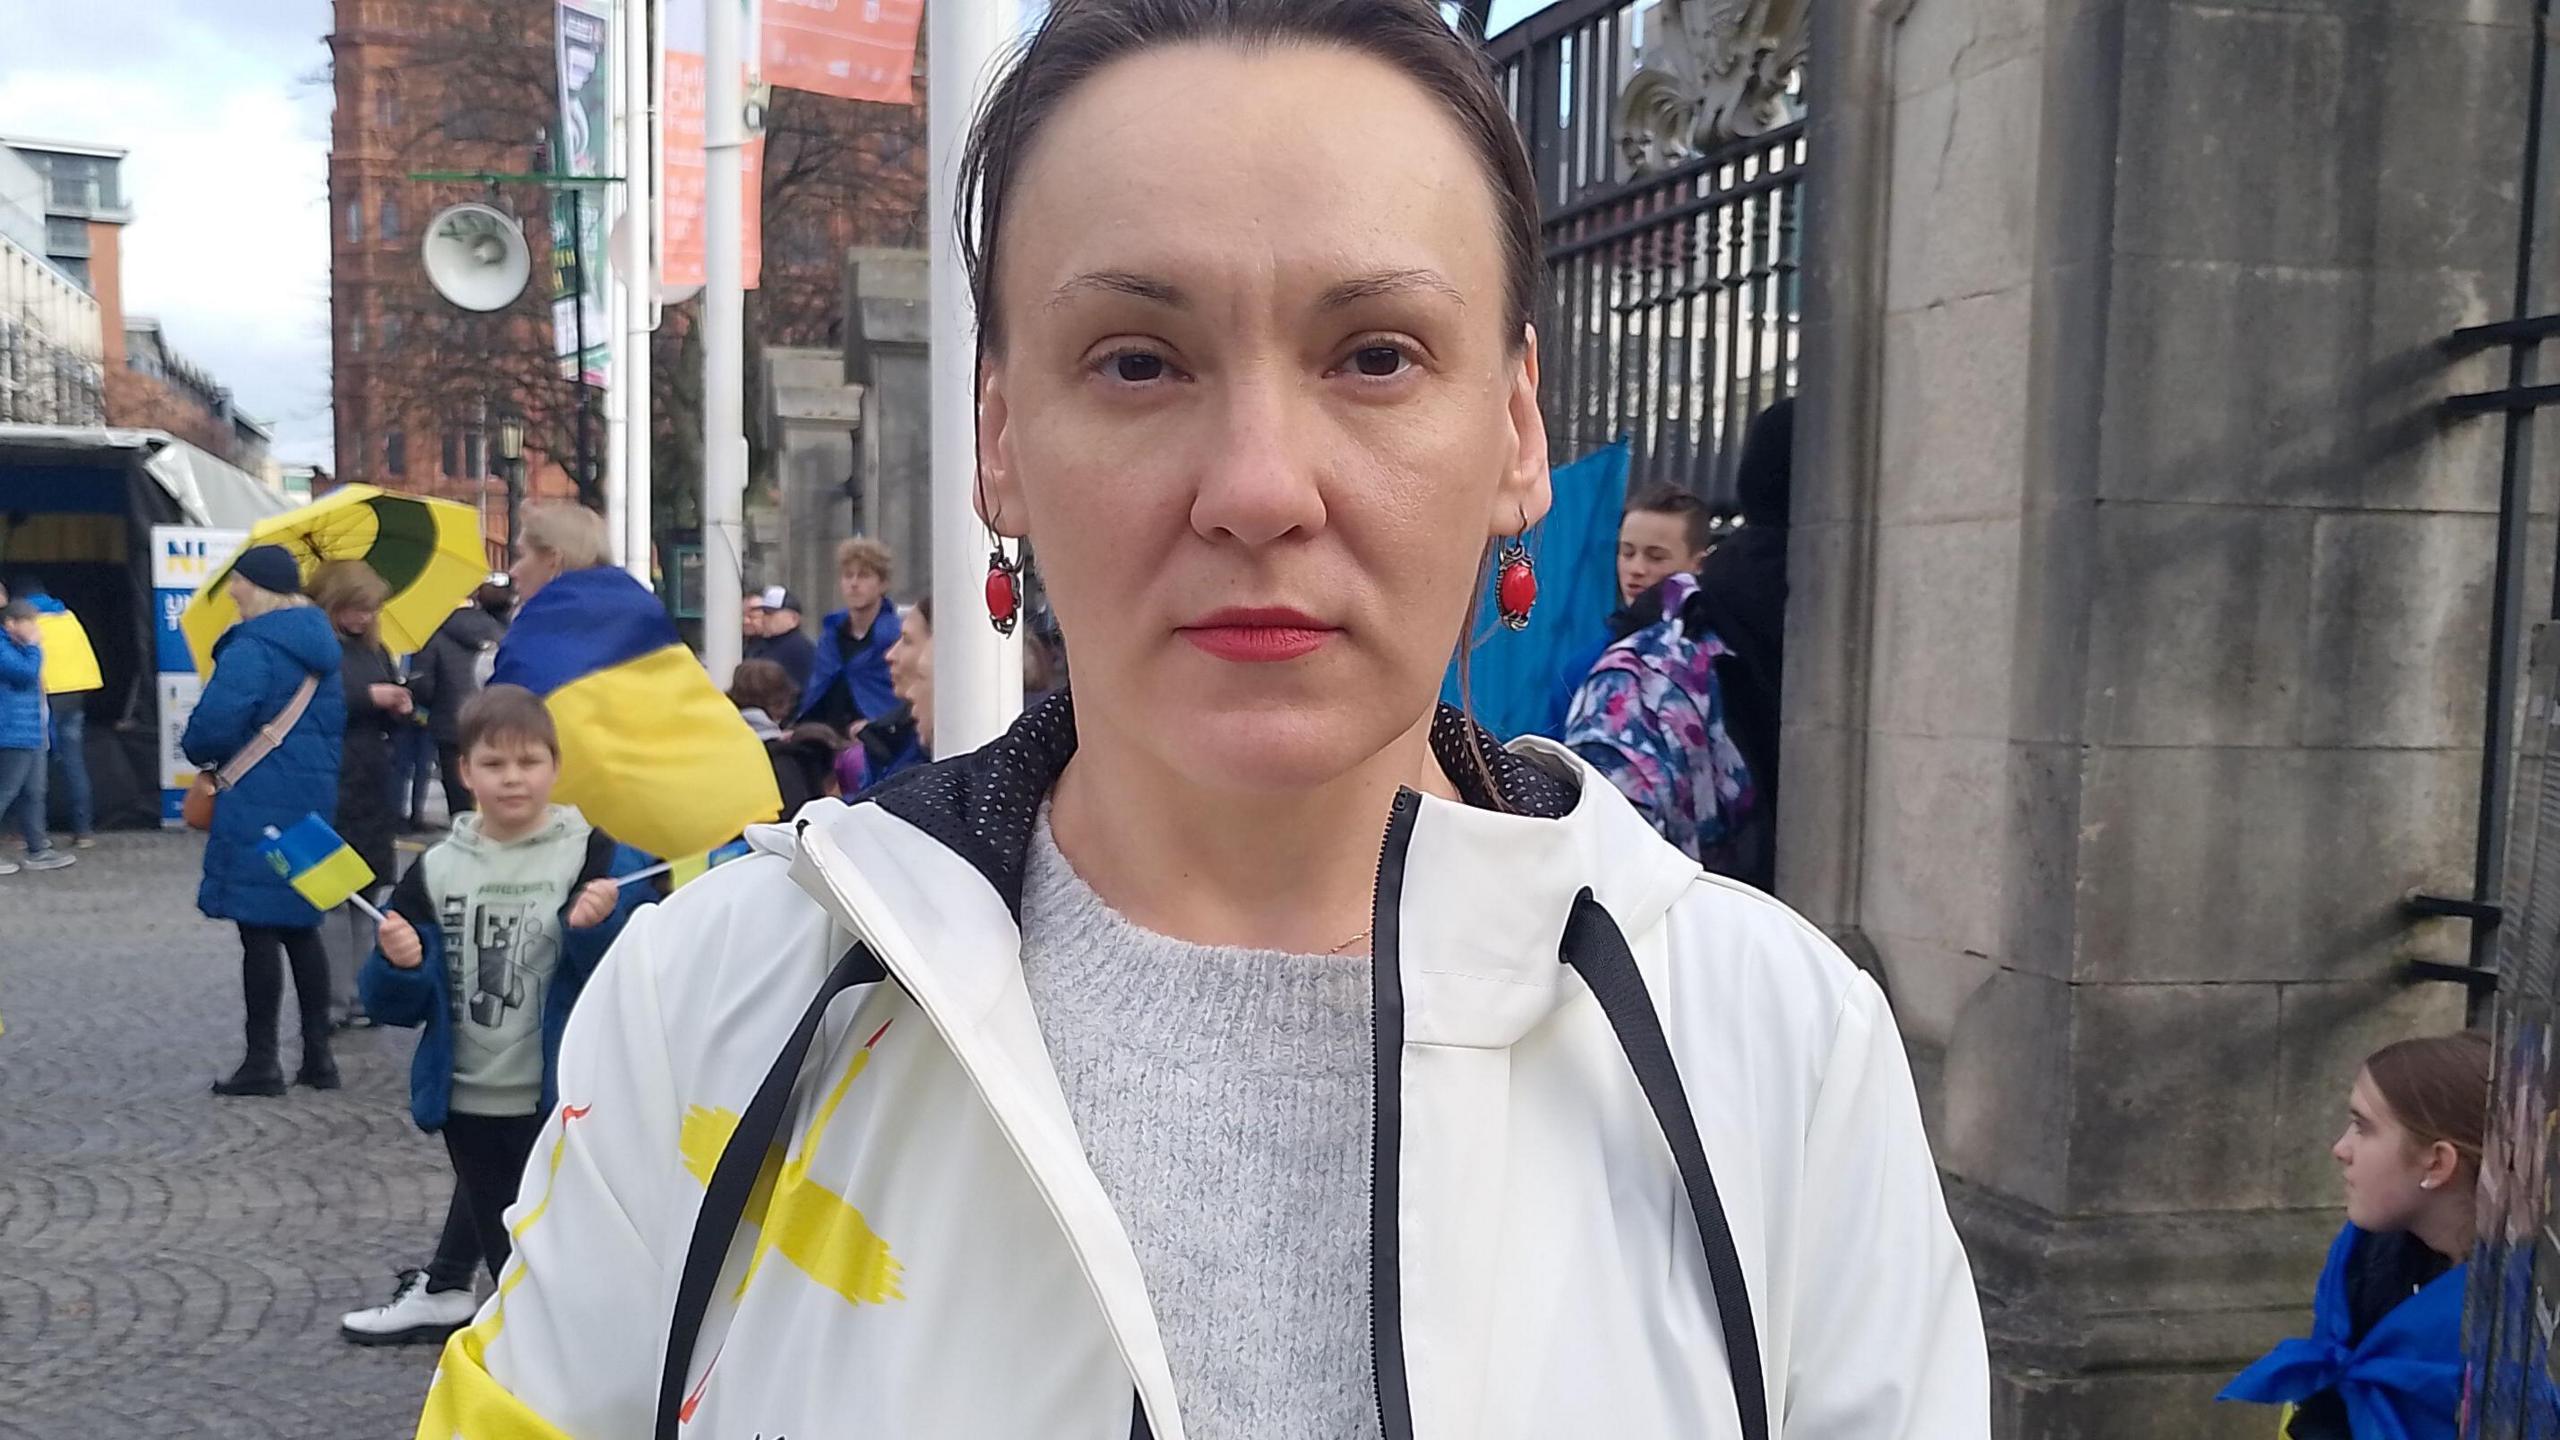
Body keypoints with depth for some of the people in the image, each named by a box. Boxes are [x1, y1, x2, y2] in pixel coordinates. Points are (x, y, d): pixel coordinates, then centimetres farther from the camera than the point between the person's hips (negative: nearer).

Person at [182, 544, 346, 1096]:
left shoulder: (252, 650, -15)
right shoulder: (319, 648, 12)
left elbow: (213, 725, -21)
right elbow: (334, 721, 19)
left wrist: (199, 751, 0)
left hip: (258, 807, -8)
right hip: (312, 800, 8)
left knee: (258, 931, -1)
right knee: (301, 926, 14)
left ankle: (262, 1062, 5)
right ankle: (318, 1055, 17)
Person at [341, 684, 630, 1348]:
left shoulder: (589, 855, -7)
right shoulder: (437, 868, 2)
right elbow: (395, 1004, 5)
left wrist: (597, 928, -29)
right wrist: (398, 966, -16)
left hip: (558, 1095, -2)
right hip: (469, 1096, 3)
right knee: (503, 1241, 15)